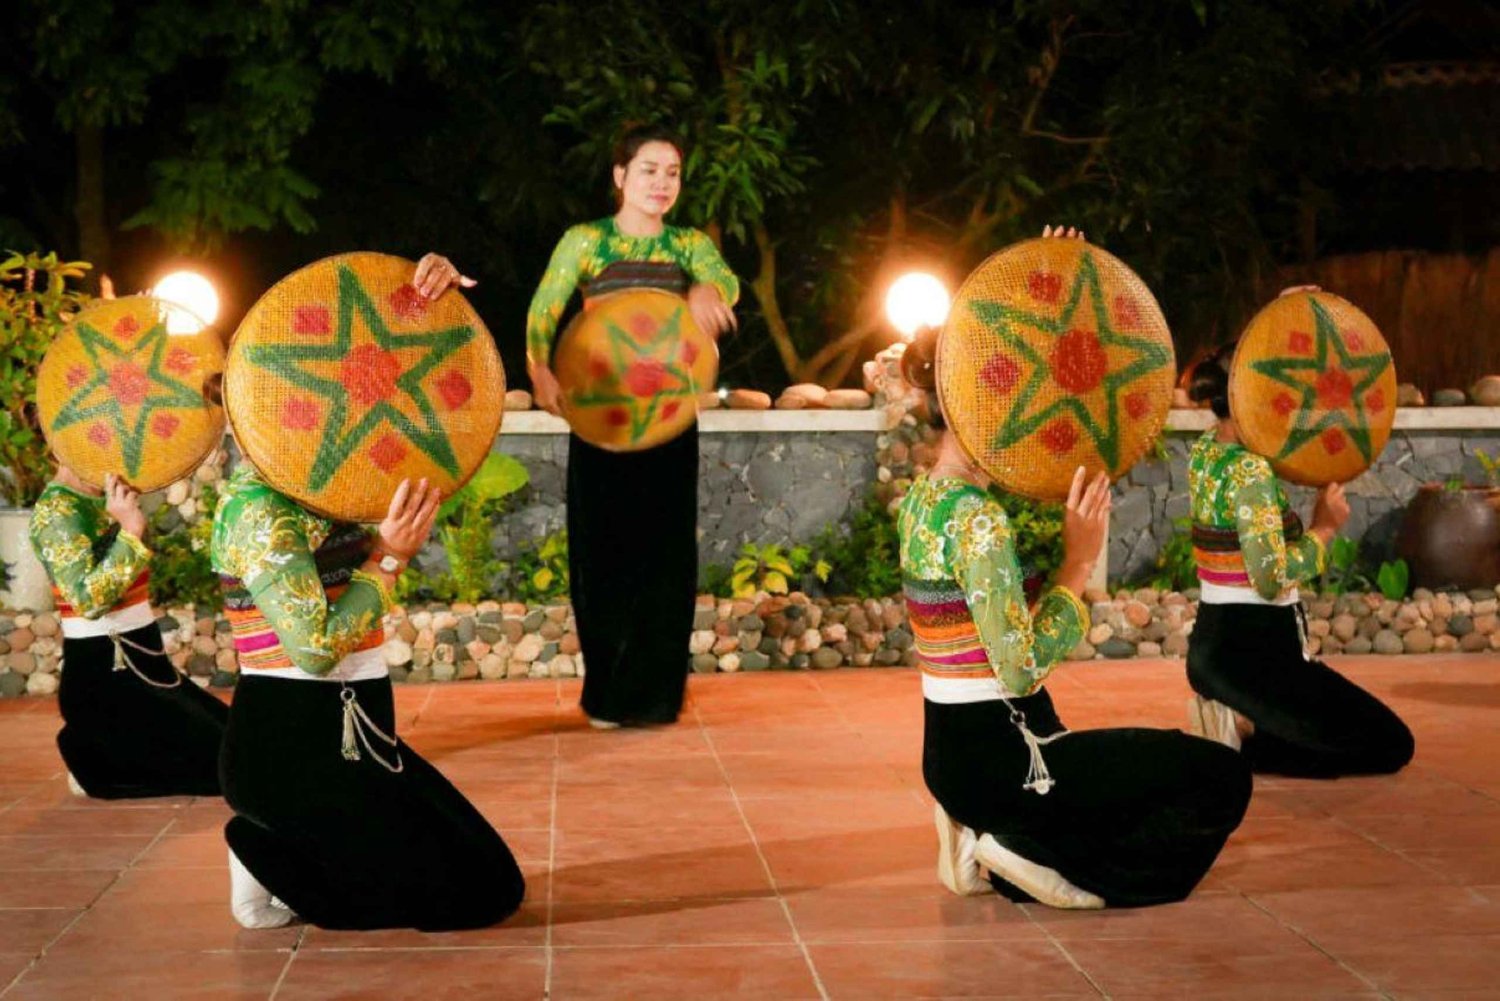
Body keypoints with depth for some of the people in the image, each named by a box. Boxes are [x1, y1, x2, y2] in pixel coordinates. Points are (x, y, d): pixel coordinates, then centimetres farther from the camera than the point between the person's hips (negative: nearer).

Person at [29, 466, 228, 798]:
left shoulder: (100, 502, 8)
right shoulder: (57, 509, -19)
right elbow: (89, 600, -32)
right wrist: (130, 532, -37)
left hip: (138, 662, 10)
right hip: (102, 675, -10)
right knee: (214, 755, -7)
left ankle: (101, 754, 14)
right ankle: (94, 763, 2)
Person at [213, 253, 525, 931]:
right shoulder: (258, 508, -16)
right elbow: (317, 648, -24)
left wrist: (437, 297, -6)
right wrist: (389, 560, -17)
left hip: (355, 735, 9)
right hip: (293, 746, -9)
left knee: (491, 880, 12)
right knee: (477, 890, -7)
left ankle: (277, 851, 13)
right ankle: (267, 858, 1)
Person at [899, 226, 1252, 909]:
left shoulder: (925, 497, 7)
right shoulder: (976, 518, -21)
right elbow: (1020, 668, -26)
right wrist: (1079, 560, -18)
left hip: (953, 749, 9)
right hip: (1000, 756, -9)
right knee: (1222, 779, -3)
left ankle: (989, 838, 10)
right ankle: (1034, 861, -4)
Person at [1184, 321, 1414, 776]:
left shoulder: (1203, 451, 6)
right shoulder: (1250, 470, -20)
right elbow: (1271, 579, -27)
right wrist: (1324, 528, -13)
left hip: (1212, 646, 9)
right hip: (1253, 652, -9)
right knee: (1392, 745, -1)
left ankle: (1232, 719, 9)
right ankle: (1243, 734, -7)